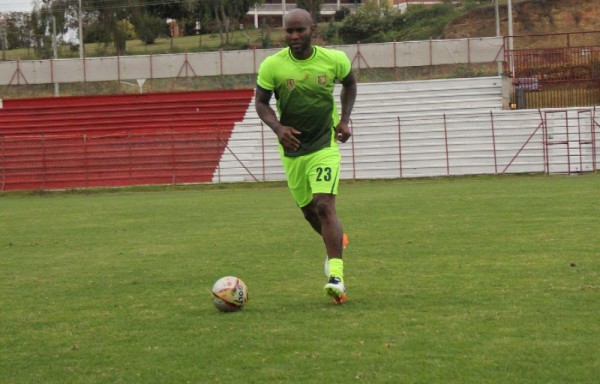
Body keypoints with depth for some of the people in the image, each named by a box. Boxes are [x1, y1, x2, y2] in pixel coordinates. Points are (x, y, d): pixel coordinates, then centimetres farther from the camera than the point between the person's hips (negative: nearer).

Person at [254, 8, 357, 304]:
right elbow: (260, 102, 0)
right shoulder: (272, 65, -11)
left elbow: (349, 83, 13)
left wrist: (345, 119, 1)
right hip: (292, 148, 2)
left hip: (325, 145, -2)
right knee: (309, 210, 15)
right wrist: (277, 127, -19)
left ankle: (336, 276, -23)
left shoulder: (334, 59, -8)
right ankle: (337, 241, 49)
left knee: (324, 205, -20)